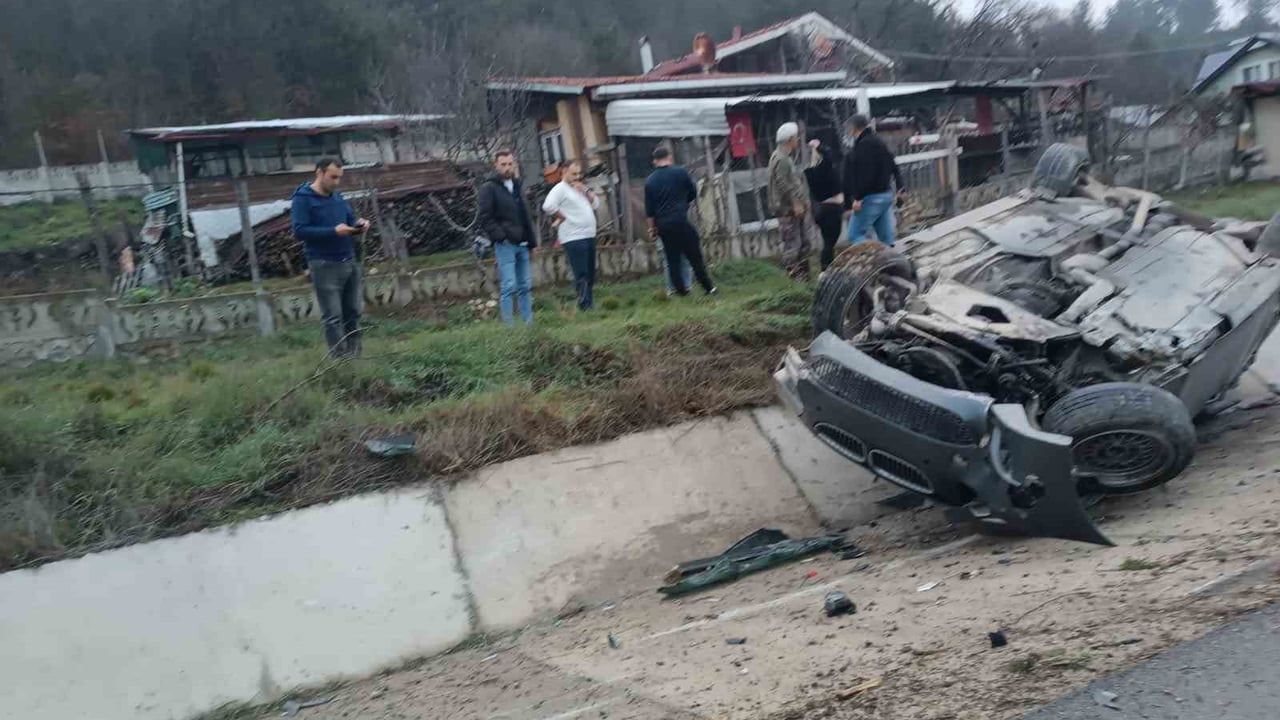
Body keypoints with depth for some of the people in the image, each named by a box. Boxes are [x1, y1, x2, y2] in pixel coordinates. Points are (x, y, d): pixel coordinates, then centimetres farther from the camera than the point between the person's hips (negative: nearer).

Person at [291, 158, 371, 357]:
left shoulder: (338, 197, 14)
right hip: (325, 266, -7)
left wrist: (359, 224, -3)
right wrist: (333, 231, -23)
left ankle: (355, 357, 17)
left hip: (350, 262, 7)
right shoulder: (303, 199, -7)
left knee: (353, 313, 9)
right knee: (333, 317, -4)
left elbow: (351, 218, 23)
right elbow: (299, 230, -16)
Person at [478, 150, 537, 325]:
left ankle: (529, 323, 13)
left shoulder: (517, 186, 19)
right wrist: (501, 237, -17)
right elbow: (485, 219, -9)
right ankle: (509, 326, -8)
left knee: (525, 286, 7)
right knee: (509, 287, -11)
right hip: (505, 245, -7)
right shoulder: (489, 188, -2)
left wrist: (531, 243, 19)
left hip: (522, 245, 7)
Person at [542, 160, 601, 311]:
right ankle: (585, 306, -12)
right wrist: (562, 217, -11)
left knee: (590, 275, 12)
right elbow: (548, 206, -23)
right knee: (581, 276, -12)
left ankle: (590, 305, 20)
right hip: (574, 239, -9)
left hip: (589, 236, 9)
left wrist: (586, 191, 3)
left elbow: (596, 204, 17)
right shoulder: (560, 188, -7)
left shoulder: (580, 188, 21)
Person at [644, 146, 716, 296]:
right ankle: (708, 287, 6)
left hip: (663, 225, 3)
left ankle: (681, 289, 8)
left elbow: (649, 210, 6)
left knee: (672, 259, 8)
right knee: (694, 256, 3)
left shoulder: (650, 182, 5)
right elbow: (693, 193, 9)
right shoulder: (680, 172, -2)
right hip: (681, 221, -2)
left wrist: (652, 228, 15)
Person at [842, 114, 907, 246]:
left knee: (855, 235, -6)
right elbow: (893, 166, 21)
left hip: (871, 197, -10)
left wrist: (858, 197, -21)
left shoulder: (863, 144, -14)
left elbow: (865, 173, -22)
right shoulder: (878, 142, 16)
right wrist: (901, 186, 25)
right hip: (886, 194, 10)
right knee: (886, 238, 10)